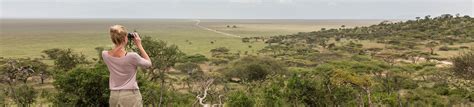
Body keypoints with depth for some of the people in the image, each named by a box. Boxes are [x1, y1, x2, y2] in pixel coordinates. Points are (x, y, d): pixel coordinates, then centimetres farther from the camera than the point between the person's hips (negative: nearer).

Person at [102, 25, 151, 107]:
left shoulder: (105, 55, -4)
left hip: (114, 96, 5)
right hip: (131, 95, -5)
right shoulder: (132, 56, -18)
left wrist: (123, 45, 12)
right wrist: (139, 45, 0)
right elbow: (148, 63, 0)